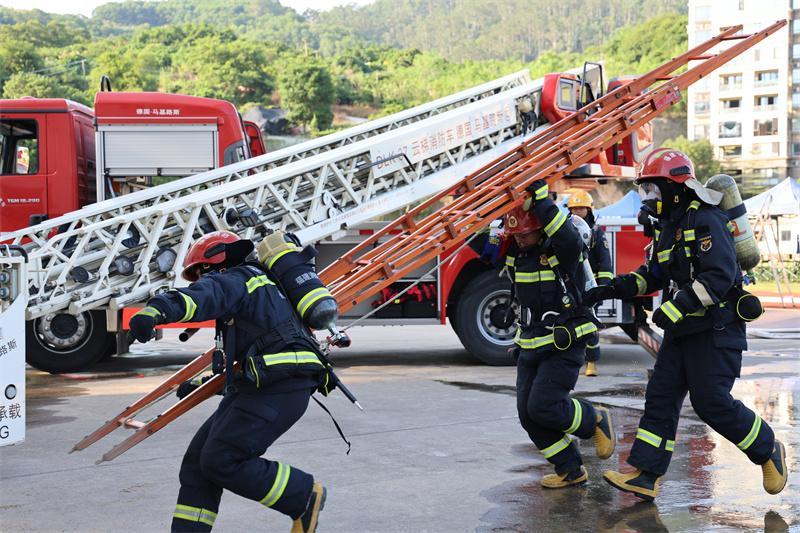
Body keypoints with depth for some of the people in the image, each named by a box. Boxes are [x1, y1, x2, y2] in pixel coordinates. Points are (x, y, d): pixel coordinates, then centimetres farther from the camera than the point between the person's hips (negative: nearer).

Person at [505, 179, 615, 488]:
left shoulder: (562, 250, -15)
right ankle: (570, 470, 18)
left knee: (544, 407, -17)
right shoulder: (515, 252, 5)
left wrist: (538, 194, -37)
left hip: (564, 346, -7)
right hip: (530, 345, 8)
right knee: (528, 413, 4)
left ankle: (596, 420, 12)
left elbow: (566, 236, -36)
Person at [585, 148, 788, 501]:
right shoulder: (668, 226, 13)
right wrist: (613, 289, 6)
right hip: (682, 330, 9)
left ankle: (769, 451, 15)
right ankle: (645, 476, 4)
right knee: (660, 397, 3)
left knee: (712, 402, -8)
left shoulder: (706, 221, -16)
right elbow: (653, 274, 20)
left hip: (715, 329, -9)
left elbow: (719, 276, -25)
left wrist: (674, 309, -29)